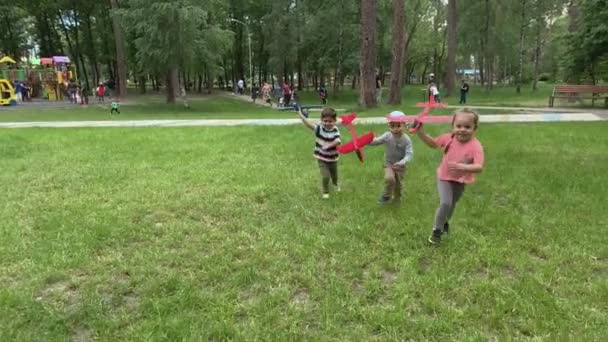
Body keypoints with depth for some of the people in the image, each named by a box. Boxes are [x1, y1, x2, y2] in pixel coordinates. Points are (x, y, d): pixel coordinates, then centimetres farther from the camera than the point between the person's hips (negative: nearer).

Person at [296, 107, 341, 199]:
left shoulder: (335, 130, -13)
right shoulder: (319, 128, -15)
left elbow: (337, 141, -26)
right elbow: (308, 124, -29)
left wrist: (328, 145, -42)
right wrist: (300, 114, -41)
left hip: (333, 158, 2)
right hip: (321, 158, -2)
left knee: (334, 175, 23)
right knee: (325, 176, -10)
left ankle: (335, 184, 58)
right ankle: (325, 192, 17)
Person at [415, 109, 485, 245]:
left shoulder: (476, 146, -25)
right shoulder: (449, 138, -16)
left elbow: (479, 167, -34)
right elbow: (433, 143, 2)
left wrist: (462, 167, -51)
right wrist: (420, 132, -9)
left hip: (461, 181, 1)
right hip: (445, 177, 0)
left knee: (452, 204, 22)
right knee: (445, 203, -17)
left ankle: (444, 222, 53)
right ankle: (436, 230, 5)